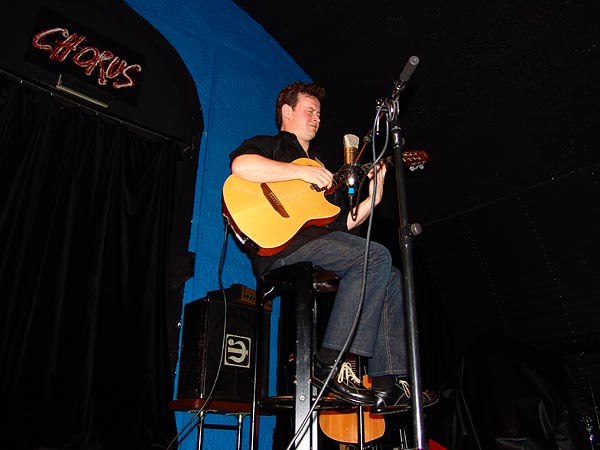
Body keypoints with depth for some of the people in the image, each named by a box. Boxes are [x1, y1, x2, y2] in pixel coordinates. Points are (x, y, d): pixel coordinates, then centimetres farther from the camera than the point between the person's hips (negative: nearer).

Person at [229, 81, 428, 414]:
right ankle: (331, 362, -23)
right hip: (279, 243, -8)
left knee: (392, 279, -5)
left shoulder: (318, 167, 33)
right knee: (376, 256, -24)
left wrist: (372, 199, 11)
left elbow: (342, 223, 26)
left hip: (320, 243, 8)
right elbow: (241, 165, -16)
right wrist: (302, 172, -13)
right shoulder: (268, 145, 12)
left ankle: (387, 385, -9)